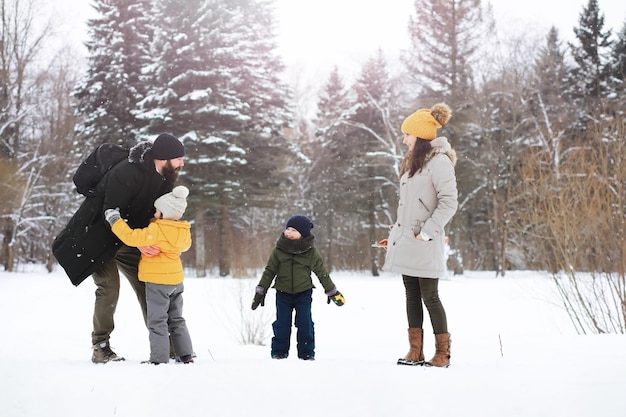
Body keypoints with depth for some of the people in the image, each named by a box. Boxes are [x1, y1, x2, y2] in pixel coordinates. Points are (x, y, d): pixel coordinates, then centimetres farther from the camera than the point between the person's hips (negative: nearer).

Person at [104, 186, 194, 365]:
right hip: (176, 280, 8)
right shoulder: (184, 231, 3)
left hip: (157, 281, -8)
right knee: (176, 319, 16)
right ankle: (186, 355, 15)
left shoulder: (157, 230, -21)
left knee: (157, 321, -2)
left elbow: (132, 237, -22)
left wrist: (114, 220, -12)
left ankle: (159, 358, -3)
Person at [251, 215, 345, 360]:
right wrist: (260, 291, 1)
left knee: (305, 323, -3)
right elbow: (269, 271, 1)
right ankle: (279, 352, 12)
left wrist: (332, 292, 11)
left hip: (303, 293, -1)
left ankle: (307, 352, 8)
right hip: (283, 293, 1)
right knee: (282, 323, -1)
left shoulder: (311, 252, -8)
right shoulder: (279, 250, -8)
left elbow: (322, 273, 4)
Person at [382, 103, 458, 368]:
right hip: (406, 241, 9)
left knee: (429, 297, -3)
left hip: (424, 245, -9)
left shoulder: (439, 161, -12)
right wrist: (395, 233, 14)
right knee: (412, 296, 10)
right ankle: (415, 352, 15)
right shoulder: (413, 161, 16)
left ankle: (443, 353, 6)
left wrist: (426, 232, -19)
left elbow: (449, 202, -18)